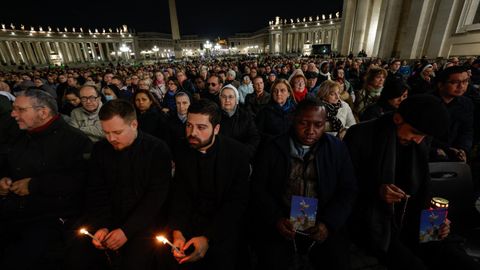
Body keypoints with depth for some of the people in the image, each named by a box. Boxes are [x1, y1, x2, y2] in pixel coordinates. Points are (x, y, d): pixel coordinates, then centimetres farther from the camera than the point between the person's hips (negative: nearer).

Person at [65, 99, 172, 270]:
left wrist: (126, 230, -19)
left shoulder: (157, 150, -12)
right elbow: (96, 192, 3)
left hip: (142, 222, -4)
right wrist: (101, 226, -11)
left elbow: (156, 196, -14)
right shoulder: (100, 149, 2)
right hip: (107, 218, 5)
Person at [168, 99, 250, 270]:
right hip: (191, 224, 3)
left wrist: (208, 237, -23)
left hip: (223, 228, -2)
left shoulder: (236, 152, -17)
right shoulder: (182, 153, -4)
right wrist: (177, 232, -19)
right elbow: (180, 196, -4)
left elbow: (238, 201, -17)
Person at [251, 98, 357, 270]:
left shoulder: (337, 149, 2)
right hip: (281, 224, -1)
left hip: (322, 224, 2)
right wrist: (276, 219, -15)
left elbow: (348, 191, 2)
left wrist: (329, 223, -12)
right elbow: (258, 188, -2)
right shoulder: (273, 149, -2)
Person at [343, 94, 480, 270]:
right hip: (373, 224, -6)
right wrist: (376, 190, -24)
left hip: (411, 225, 6)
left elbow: (421, 192, 17)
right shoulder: (361, 135, -12)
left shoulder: (420, 147, 9)